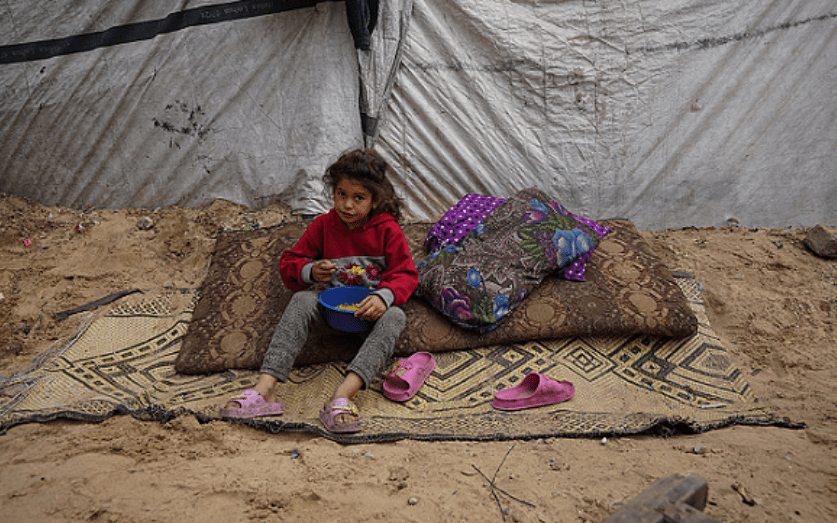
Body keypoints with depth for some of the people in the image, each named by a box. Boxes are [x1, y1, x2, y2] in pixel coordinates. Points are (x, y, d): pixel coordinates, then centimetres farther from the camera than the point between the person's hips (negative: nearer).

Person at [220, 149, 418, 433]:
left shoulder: (387, 230, -4)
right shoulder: (323, 225, 2)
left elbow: (406, 274, -7)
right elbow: (288, 263, 8)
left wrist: (384, 296, -29)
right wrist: (310, 271, -16)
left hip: (372, 308, -2)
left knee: (395, 316, -35)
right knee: (302, 300, -29)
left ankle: (343, 395, -53)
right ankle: (264, 388, -42)